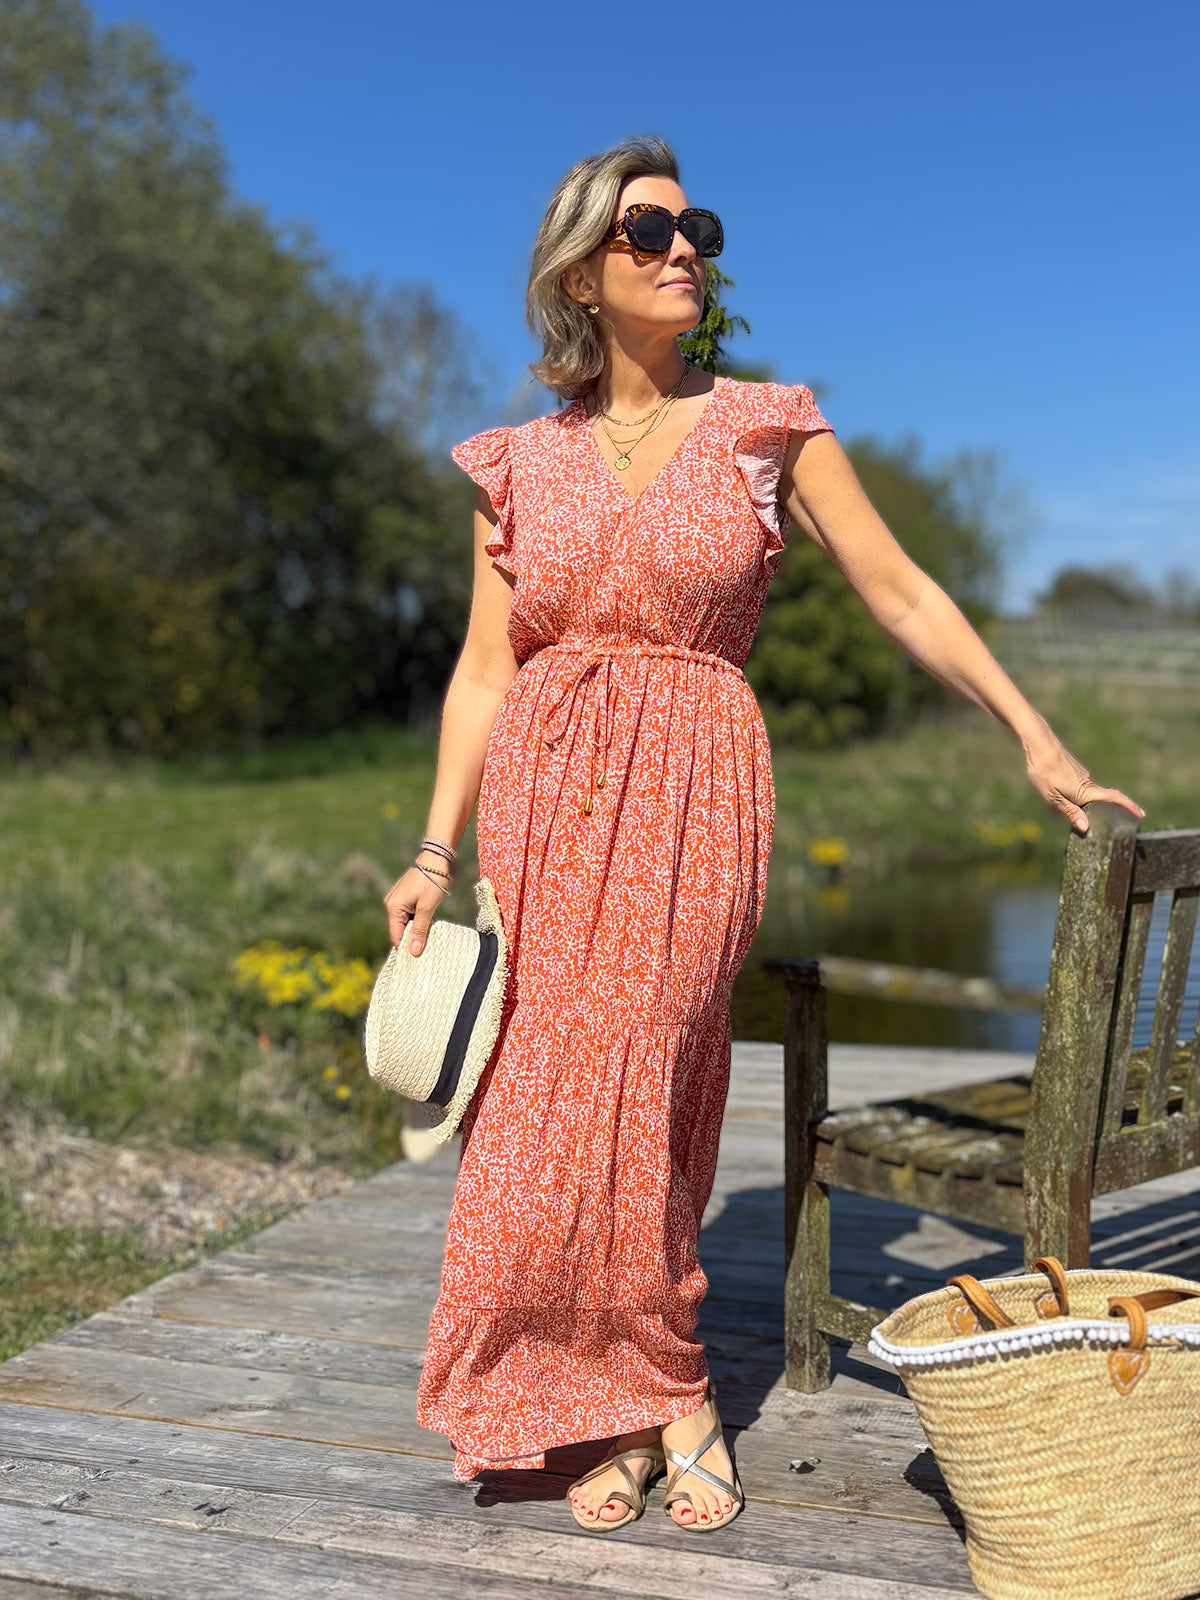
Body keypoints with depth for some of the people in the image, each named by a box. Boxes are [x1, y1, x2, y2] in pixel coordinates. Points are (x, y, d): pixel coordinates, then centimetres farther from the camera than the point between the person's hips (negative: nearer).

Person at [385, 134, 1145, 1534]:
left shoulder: (766, 426, 4)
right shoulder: (519, 462, 10)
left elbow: (901, 594, 5)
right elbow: (484, 670, 7)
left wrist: (1037, 739, 1)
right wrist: (437, 849, -1)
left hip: (691, 795, -3)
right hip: (540, 801, 3)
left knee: (607, 1105, -10)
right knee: (569, 1116, 3)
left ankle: (647, 1400, 12)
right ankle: (662, 1404, 18)